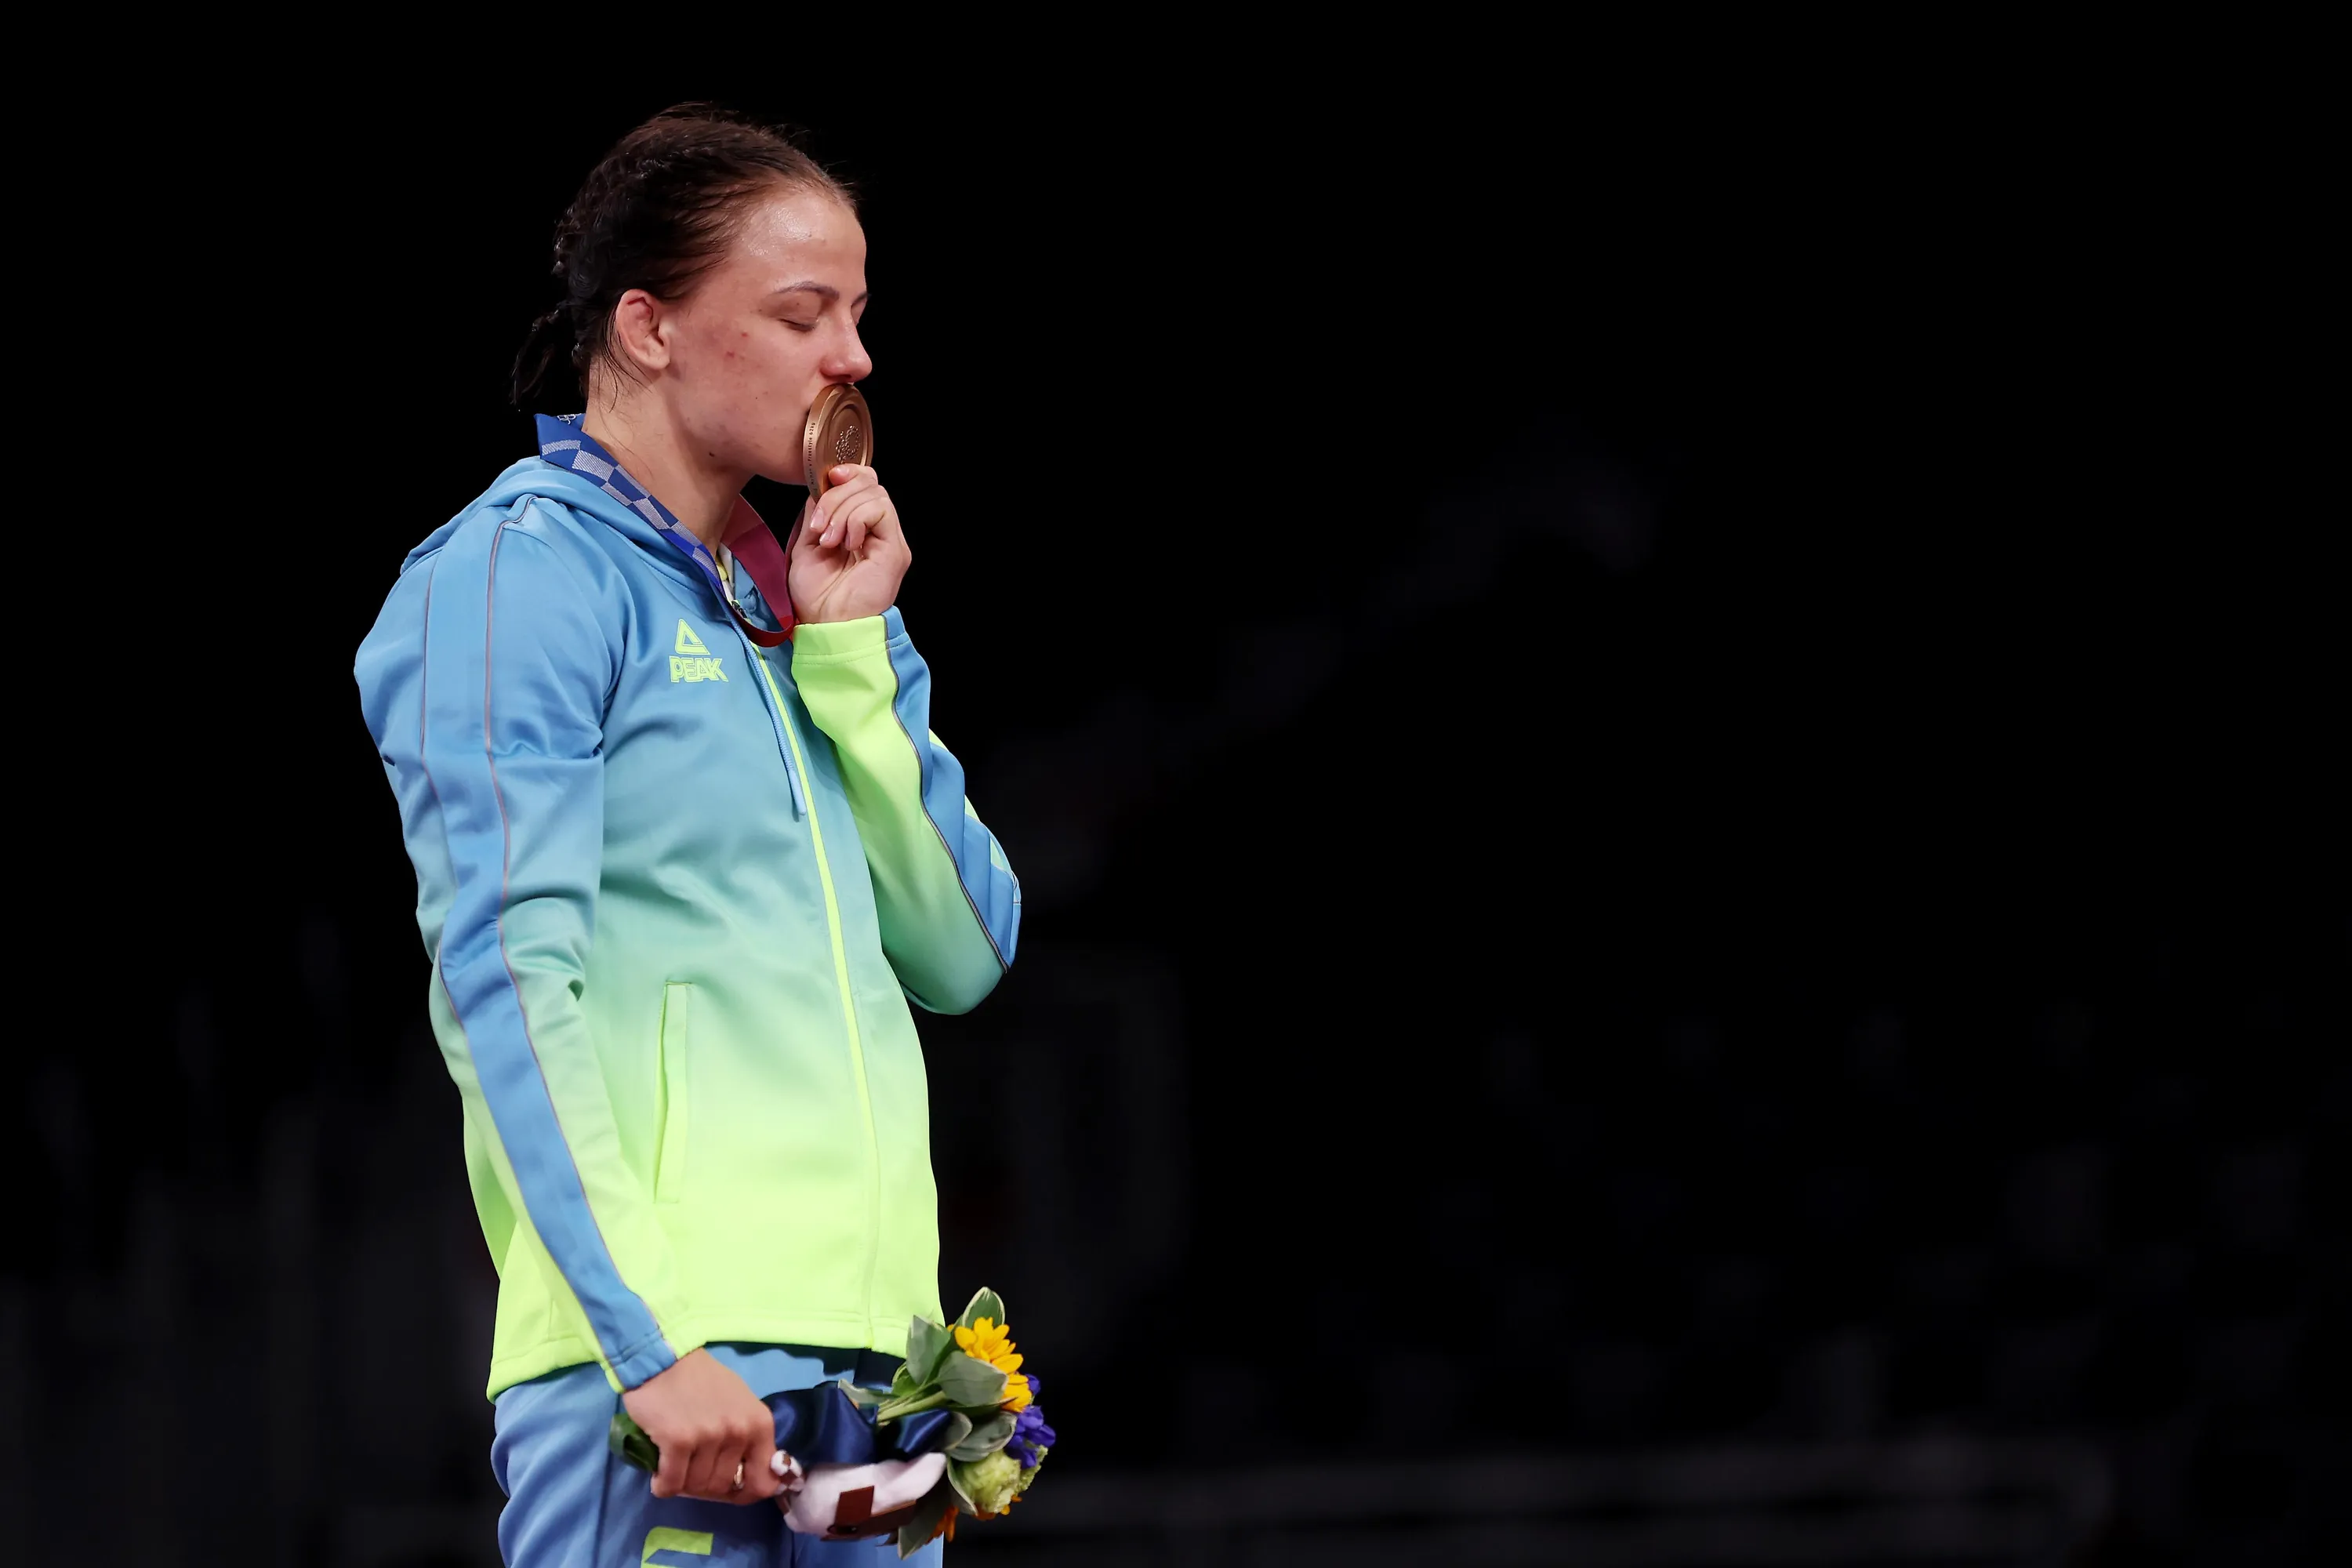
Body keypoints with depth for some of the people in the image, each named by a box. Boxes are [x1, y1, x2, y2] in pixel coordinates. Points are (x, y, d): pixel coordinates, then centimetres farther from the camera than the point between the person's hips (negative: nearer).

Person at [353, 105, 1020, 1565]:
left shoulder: (783, 603, 20)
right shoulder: (521, 571, -3)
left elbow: (964, 953, 16)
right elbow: (505, 976, -13)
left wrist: (852, 657, 5)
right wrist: (646, 1339, -22)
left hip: (862, 1332, 8)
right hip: (674, 1341, -8)